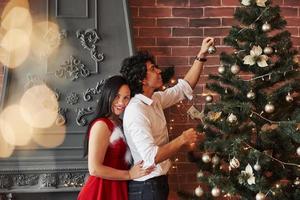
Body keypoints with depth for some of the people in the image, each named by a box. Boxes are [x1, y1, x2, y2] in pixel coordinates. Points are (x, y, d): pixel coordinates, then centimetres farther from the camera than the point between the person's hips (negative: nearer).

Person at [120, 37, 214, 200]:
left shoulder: (155, 100, 5)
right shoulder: (136, 111, -24)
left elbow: (184, 87, 16)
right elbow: (151, 156, -31)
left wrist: (201, 55, 10)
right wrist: (182, 140, -25)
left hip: (157, 181, 9)